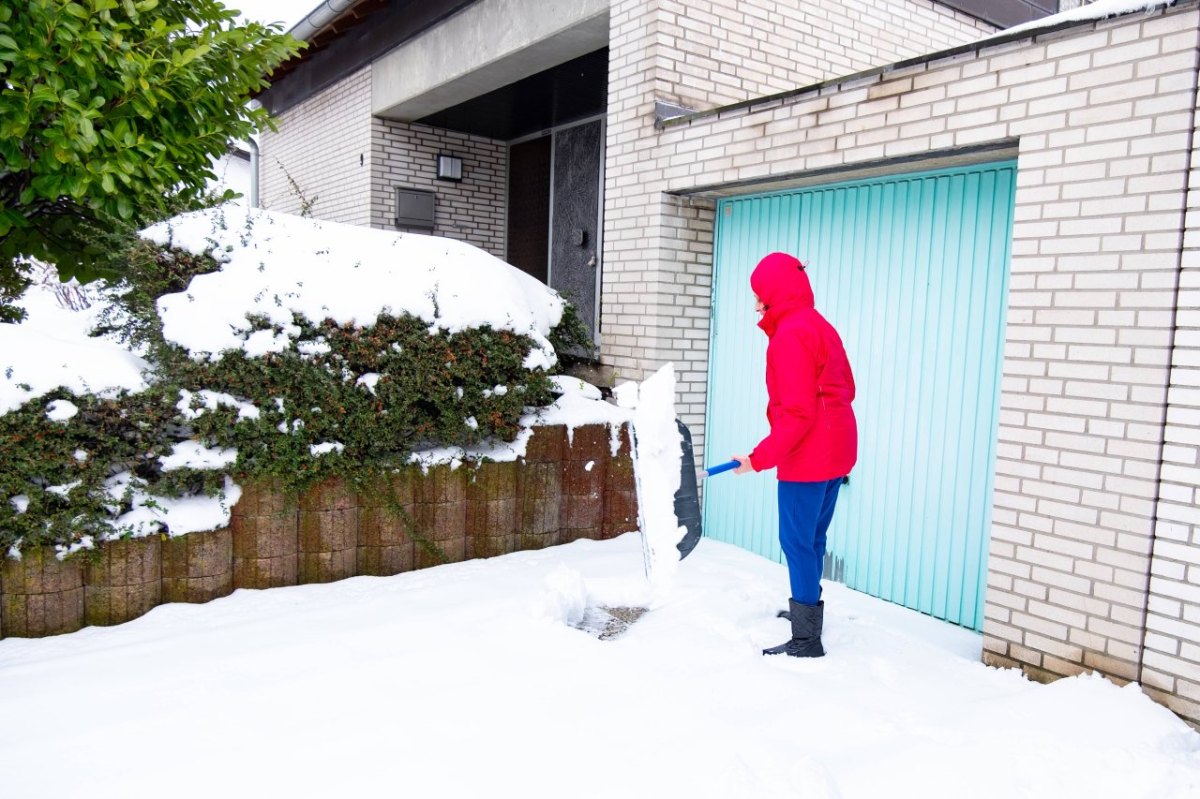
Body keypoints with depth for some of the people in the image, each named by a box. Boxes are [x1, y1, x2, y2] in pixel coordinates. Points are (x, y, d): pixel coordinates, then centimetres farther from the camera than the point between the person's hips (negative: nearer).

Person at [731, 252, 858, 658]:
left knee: (797, 541, -4)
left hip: (808, 456, -10)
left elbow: (797, 413, -21)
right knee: (812, 538, 21)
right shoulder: (820, 326, 12)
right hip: (834, 450, 10)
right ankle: (806, 608, 36)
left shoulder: (789, 335, -17)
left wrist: (760, 458, -19)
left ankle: (806, 638, 1)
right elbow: (845, 388, 18)